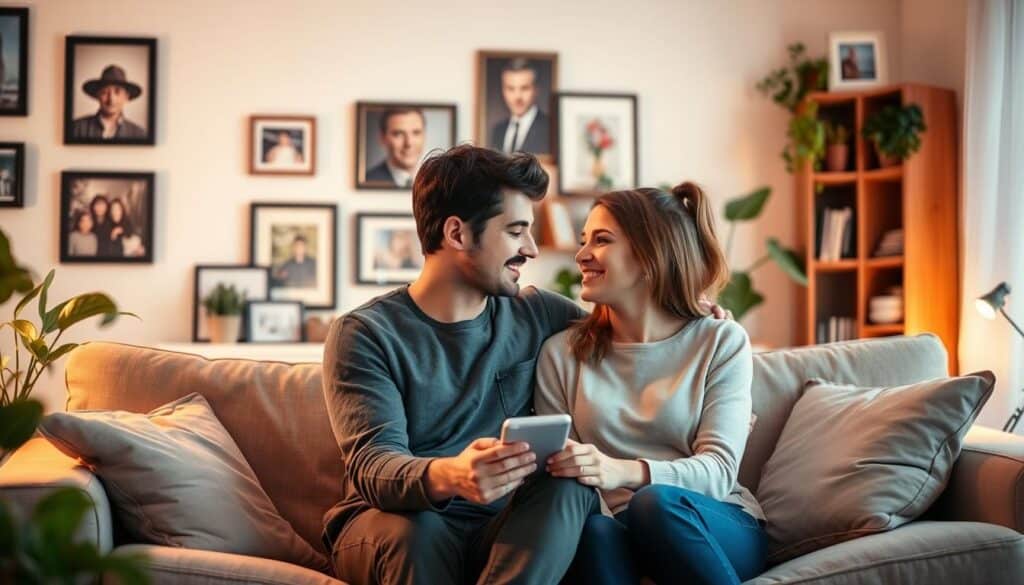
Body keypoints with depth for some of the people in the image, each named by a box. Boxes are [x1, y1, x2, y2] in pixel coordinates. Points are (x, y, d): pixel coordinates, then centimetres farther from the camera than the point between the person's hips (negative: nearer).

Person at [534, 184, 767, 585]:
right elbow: (555, 471, 5)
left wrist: (623, 472, -29)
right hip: (617, 529, 1)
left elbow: (718, 470, -9)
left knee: (656, 501, -35)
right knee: (594, 529, -35)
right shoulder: (562, 353, 7)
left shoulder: (721, 342, 1)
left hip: (720, 530, 0)